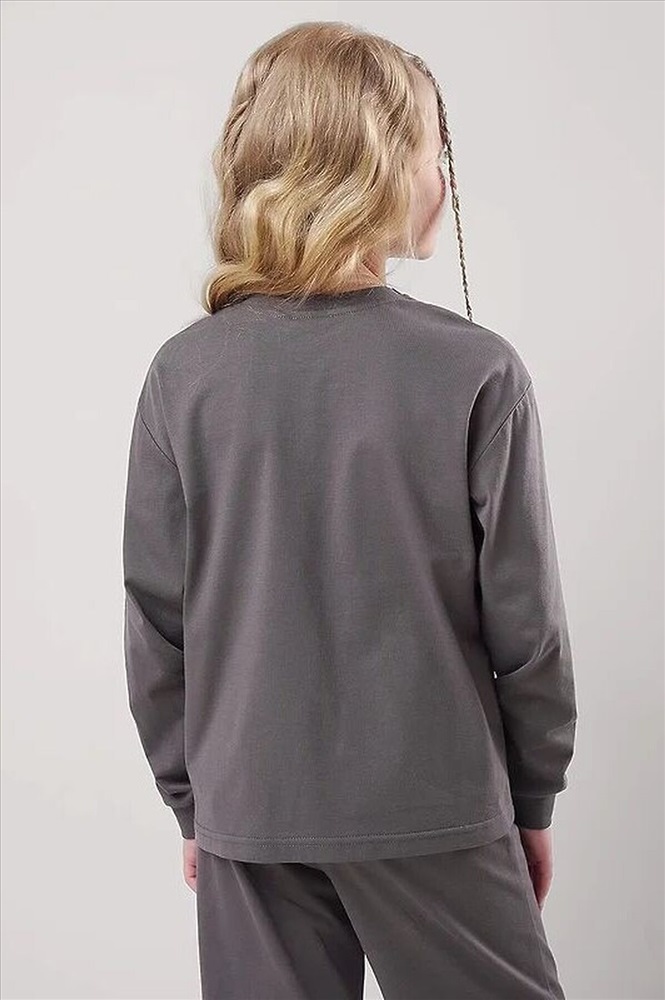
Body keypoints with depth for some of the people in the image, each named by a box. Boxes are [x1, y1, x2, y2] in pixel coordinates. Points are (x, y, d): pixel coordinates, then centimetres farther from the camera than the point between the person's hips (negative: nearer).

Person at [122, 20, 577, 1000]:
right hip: (433, 807, -2)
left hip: (250, 809, 3)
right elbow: (523, 622, -7)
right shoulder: (475, 372, -13)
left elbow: (155, 623, -1)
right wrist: (535, 799, 8)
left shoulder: (184, 374, -6)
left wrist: (191, 801, 12)